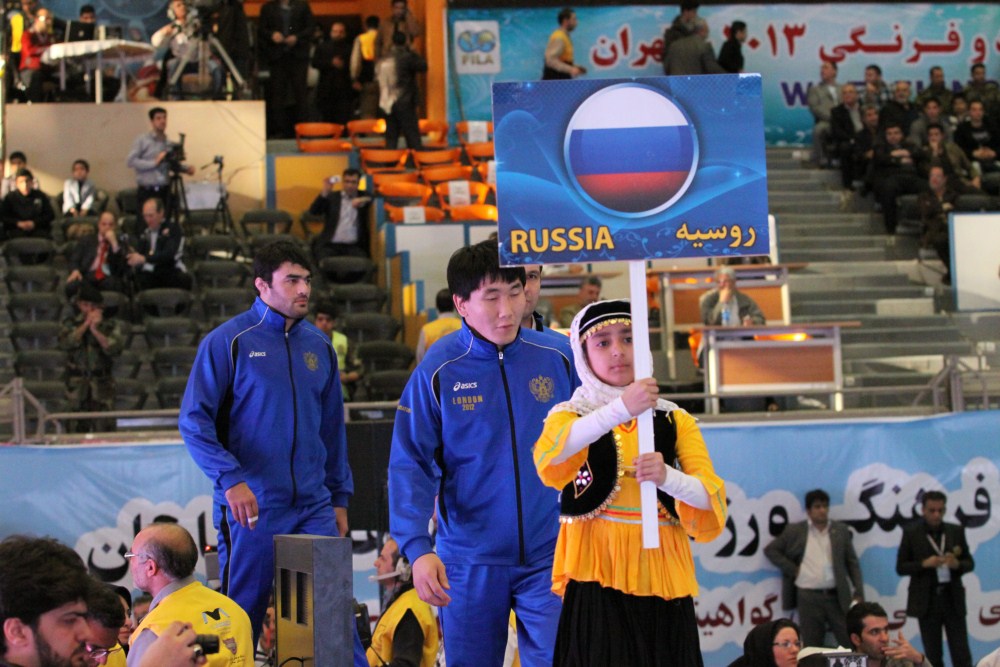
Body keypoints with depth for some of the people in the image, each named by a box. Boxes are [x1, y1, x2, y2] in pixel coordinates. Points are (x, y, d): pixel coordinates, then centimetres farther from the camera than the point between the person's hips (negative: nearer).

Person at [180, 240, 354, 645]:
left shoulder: (319, 346, 11)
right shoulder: (228, 342, -5)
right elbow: (194, 421, -9)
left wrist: (340, 496, 16)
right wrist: (230, 479, -20)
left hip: (314, 507, 4)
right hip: (250, 506, -4)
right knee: (243, 615, 4)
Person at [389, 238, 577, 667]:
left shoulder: (557, 357, -2)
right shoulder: (438, 370, -7)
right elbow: (409, 467, -8)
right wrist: (417, 547, -19)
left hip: (547, 555, 1)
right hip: (470, 562, 0)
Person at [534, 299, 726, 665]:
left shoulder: (675, 420, 11)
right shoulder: (570, 415, 5)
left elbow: (712, 497, -3)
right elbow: (548, 458, -20)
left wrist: (667, 477, -25)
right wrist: (620, 409, -33)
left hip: (661, 575, 2)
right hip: (597, 574, -2)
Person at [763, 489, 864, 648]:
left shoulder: (841, 530, 10)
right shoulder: (795, 531, 5)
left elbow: (852, 563, 9)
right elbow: (770, 550, 9)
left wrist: (859, 593, 1)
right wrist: (792, 569, -2)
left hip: (838, 597, 1)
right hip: (808, 597, -1)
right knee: (812, 646, 3)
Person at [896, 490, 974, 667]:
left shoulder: (956, 531, 6)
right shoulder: (911, 533, 0)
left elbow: (970, 563, 10)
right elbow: (900, 567, 0)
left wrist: (957, 564, -13)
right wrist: (924, 564, -17)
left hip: (953, 600, 1)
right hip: (927, 601, -1)